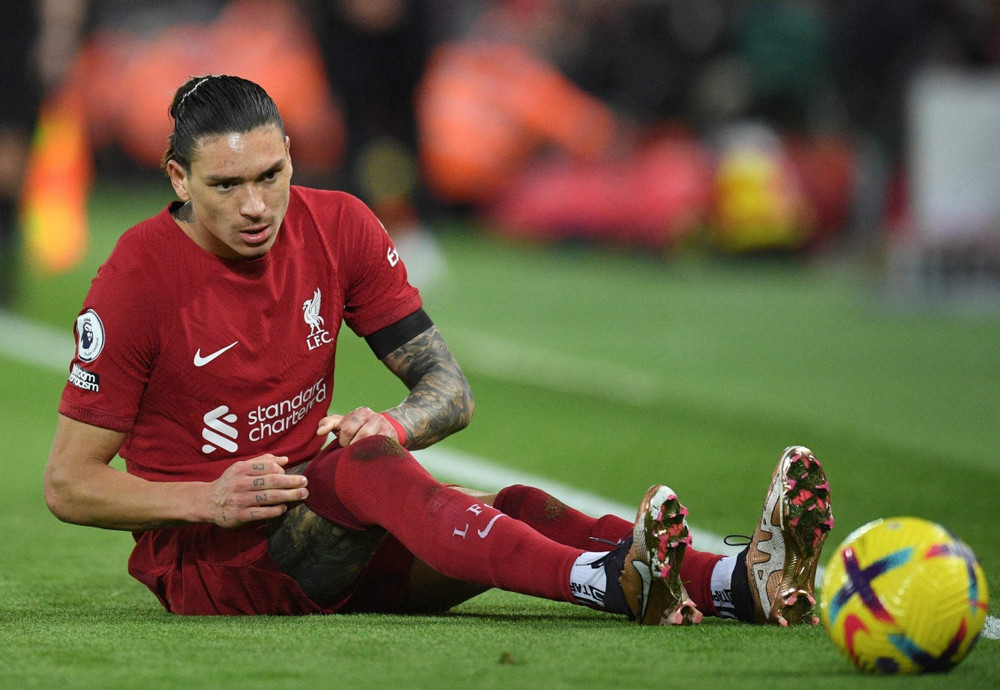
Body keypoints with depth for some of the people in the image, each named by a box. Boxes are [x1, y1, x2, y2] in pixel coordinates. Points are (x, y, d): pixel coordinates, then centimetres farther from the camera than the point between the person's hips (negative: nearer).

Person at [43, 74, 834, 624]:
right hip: (202, 561, -5)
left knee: (518, 509, -23)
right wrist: (207, 501, -23)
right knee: (367, 466, -36)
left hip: (324, 532, 6)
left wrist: (395, 424, -20)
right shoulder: (139, 278, -11)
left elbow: (450, 389, 3)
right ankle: (611, 583, -59)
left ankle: (743, 583, -46)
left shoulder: (339, 228, 1)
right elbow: (68, 484, -8)